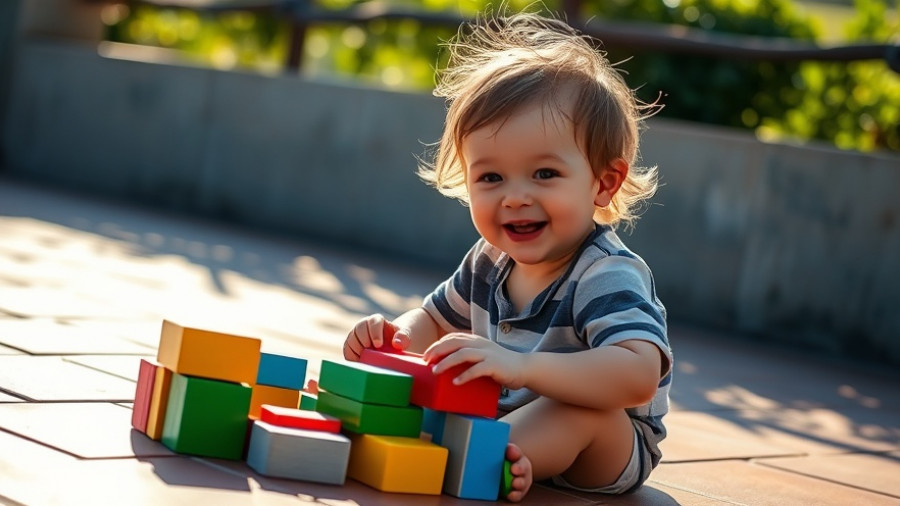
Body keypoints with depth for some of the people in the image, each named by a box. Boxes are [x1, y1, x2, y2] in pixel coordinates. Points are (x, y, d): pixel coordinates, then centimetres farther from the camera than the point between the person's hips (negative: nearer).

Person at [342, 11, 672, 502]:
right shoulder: (490, 261, 1)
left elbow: (639, 375, -42)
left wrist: (521, 366, -55)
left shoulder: (607, 277, -24)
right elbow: (435, 320, 18)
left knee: (585, 408, -37)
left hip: (610, 453, -7)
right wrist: (396, 336, -8)